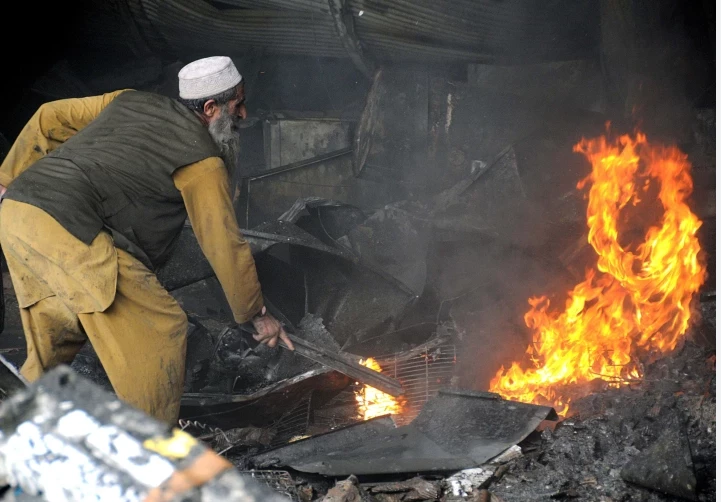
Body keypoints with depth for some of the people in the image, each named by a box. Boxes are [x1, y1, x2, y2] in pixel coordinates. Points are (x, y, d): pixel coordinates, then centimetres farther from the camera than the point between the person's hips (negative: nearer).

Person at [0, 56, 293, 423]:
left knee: (55, 339, 24)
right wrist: (259, 315, 14)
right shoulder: (202, 160, 1)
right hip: (67, 231, -9)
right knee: (161, 329, -1)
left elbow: (49, 119, 25)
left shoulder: (130, 102, 22)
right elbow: (226, 246, 4)